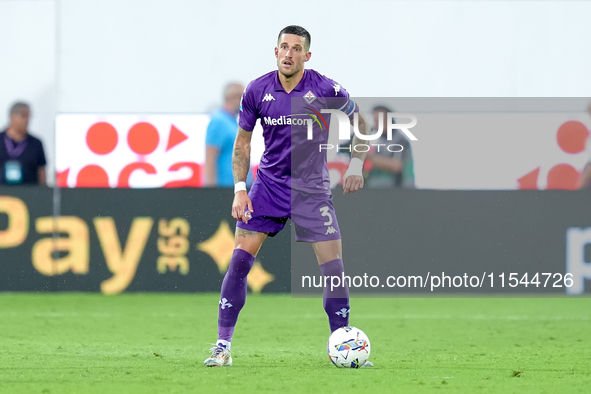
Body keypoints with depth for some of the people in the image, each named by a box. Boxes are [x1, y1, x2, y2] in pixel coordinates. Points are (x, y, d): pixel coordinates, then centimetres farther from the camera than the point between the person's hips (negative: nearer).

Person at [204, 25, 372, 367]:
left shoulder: (326, 90, -10)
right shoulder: (257, 91, -4)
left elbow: (359, 122, 6)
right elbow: (242, 142, 6)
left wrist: (356, 166, -4)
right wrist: (240, 189, -4)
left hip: (312, 190, -1)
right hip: (268, 187, 1)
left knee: (333, 267, -7)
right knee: (239, 260, -9)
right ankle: (223, 346, -3)